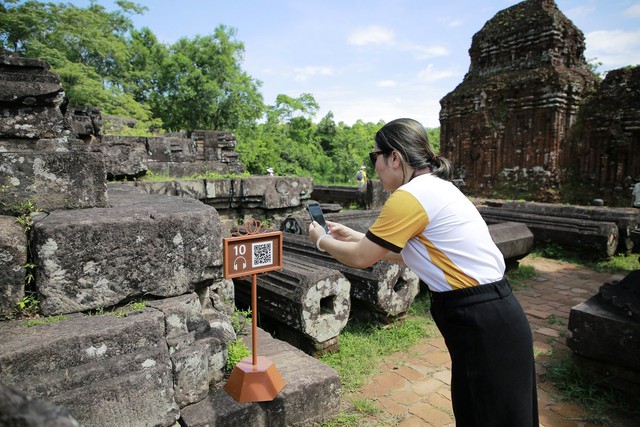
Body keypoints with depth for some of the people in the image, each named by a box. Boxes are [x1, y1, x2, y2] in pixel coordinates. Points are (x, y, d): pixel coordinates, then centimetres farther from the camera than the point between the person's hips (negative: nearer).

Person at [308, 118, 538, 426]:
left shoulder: (408, 197, -19)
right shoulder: (435, 187, 11)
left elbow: (361, 258, -10)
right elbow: (406, 253, 18)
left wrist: (321, 241, 8)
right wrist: (353, 236, 20)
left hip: (484, 328, -9)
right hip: (488, 319, 9)